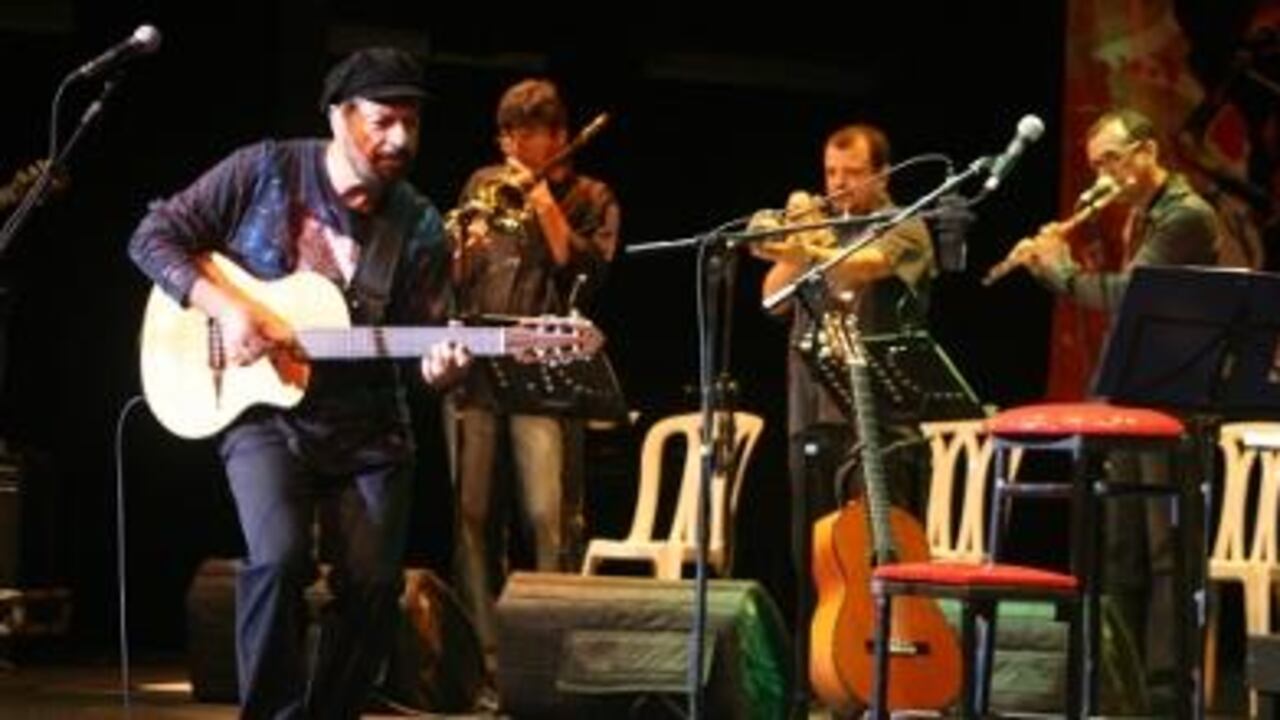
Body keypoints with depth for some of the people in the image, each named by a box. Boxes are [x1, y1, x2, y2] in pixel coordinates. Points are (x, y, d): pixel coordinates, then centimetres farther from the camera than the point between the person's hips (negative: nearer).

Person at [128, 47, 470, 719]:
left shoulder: (420, 229, 1)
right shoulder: (265, 171, -5)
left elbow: (422, 335, 0)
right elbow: (154, 236, -3)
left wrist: (438, 365, -25)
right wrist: (226, 308, -16)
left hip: (369, 429, 3)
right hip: (266, 414, -3)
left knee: (372, 583, -10)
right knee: (280, 556, -25)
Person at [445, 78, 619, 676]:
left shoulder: (589, 198, 7)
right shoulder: (484, 185, 16)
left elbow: (586, 272, -8)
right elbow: (449, 275, 15)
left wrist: (544, 203, -9)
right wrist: (462, 252, -6)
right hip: (473, 365, 3)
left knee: (546, 515, -14)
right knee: (471, 514, 2)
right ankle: (484, 650, 7)